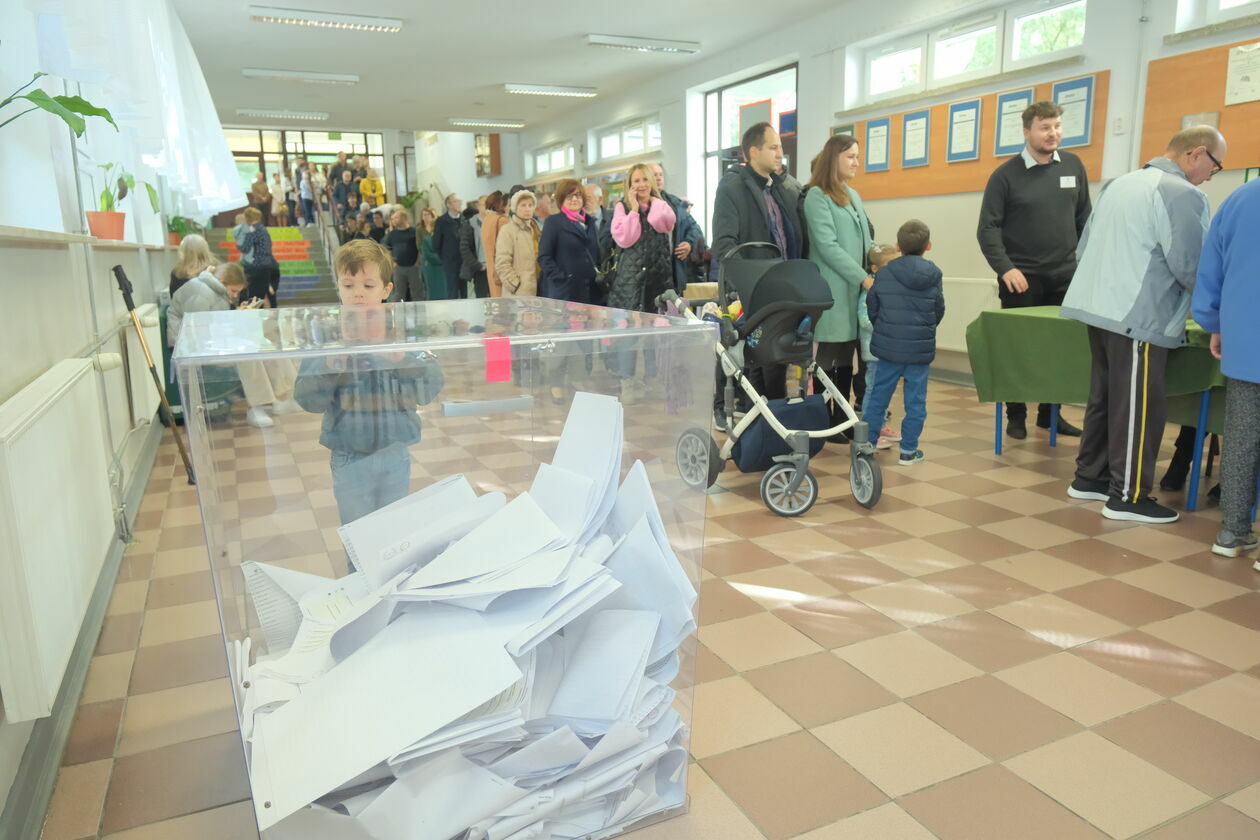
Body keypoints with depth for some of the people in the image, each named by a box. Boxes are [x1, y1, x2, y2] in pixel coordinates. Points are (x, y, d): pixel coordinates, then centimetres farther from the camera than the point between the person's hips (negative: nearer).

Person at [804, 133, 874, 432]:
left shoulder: (853, 195, 19)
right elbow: (827, 245, -15)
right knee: (829, 355, -2)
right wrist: (863, 277, -17)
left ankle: (842, 419, 17)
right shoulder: (817, 196, -5)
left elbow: (866, 241, 20)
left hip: (858, 288, 7)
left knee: (847, 355, 9)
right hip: (834, 290, -7)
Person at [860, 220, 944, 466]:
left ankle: (867, 442, 17)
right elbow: (938, 311, 4)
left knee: (878, 395, 11)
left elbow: (872, 308, 2)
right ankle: (908, 450, 10)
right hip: (921, 348, -1)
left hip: (888, 346, 1)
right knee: (915, 400, 7)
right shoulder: (933, 276, -4)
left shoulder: (884, 274, -5)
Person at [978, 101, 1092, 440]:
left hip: (1065, 276, 4)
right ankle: (1016, 417, 14)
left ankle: (1049, 413, 20)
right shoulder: (1006, 175, -4)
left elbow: (1084, 219, 13)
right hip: (1021, 278, -3)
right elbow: (988, 228, -7)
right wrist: (1005, 268, -17)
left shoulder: (1074, 166, 8)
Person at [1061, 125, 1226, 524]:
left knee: (1104, 397, 16)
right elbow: (1191, 267, -12)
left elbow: (1084, 248, 20)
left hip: (1098, 306, 9)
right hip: (1138, 317, -9)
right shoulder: (1183, 195, -11)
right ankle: (1128, 497, 5)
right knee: (1137, 407, -1)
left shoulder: (1119, 183, 15)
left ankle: (1089, 476, 24)